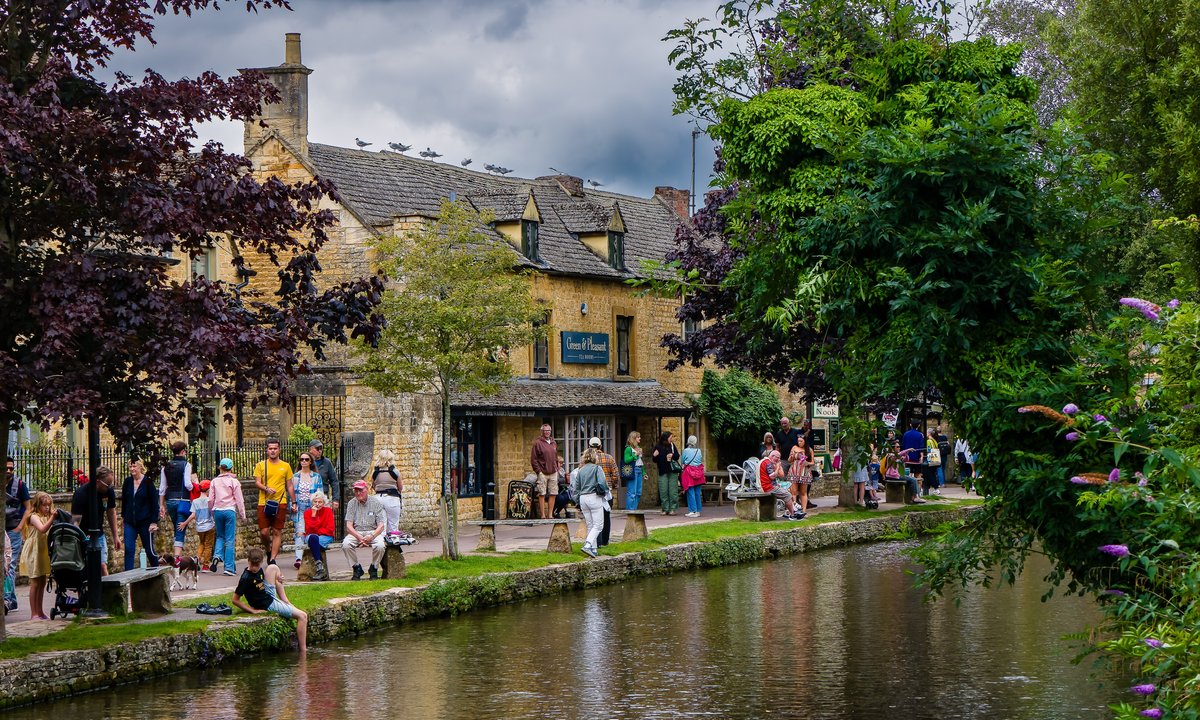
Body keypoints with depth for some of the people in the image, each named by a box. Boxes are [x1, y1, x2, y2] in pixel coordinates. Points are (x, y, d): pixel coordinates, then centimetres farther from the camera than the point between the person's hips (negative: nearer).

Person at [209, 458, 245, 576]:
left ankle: (217, 555, -6)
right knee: (230, 539, 0)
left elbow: (211, 499, 8)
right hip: (230, 510, -3)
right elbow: (239, 499, -1)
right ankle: (229, 567, -3)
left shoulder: (215, 481, 5)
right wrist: (242, 514, 8)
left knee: (220, 536, 20)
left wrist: (211, 514, 19)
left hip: (217, 510, 3)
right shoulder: (234, 482, -3)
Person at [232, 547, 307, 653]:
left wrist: (278, 579, 0)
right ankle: (303, 650, -9)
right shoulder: (246, 579, -26)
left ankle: (287, 603, 11)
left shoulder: (260, 570, -2)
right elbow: (235, 600, -23)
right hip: (269, 605, -9)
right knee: (302, 616, -7)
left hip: (269, 595, 9)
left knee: (273, 567, 11)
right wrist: (253, 611, -20)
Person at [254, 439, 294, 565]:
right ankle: (269, 550, 25)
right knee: (264, 532, -4)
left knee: (277, 532, -2)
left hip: (280, 503, 1)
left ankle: (272, 559, 2)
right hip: (264, 503, -1)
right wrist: (266, 489, -20)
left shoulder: (285, 466, 10)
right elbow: (257, 482, -1)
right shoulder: (260, 465, 6)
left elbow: (290, 486, 13)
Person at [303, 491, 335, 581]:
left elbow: (330, 529, -5)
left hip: (325, 537, -1)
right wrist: (313, 515, -17)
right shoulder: (307, 512, 2)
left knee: (314, 538, -34)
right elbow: (309, 529, -10)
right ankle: (320, 566, -42)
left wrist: (317, 531, -9)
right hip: (311, 537, 1)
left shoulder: (328, 511, 1)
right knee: (312, 537, -36)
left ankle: (320, 569, -37)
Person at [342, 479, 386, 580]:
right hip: (356, 532, 2)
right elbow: (349, 525, 0)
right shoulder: (351, 504, 7)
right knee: (346, 544, -30)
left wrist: (372, 536, -23)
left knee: (380, 546, -33)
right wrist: (359, 537, -19)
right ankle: (357, 568, -8)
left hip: (373, 531, -2)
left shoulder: (376, 503, 1)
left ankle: (374, 569, -6)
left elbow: (381, 525, -4)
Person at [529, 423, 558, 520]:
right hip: (543, 473, -6)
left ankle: (550, 514, 11)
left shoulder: (554, 443, 15)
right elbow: (533, 459, -6)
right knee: (542, 494, -4)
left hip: (553, 473, 6)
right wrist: (539, 471, -11)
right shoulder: (538, 443, -4)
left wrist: (557, 469, 13)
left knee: (553, 494, 4)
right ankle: (542, 515, -2)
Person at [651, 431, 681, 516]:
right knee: (663, 491, -2)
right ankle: (665, 509, 5)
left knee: (673, 491, -1)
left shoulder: (672, 445, 8)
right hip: (663, 472, -1)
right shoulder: (658, 447, 2)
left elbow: (677, 456, 11)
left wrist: (672, 455, -9)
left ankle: (672, 509, 4)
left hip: (673, 471, 1)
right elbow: (655, 461, 5)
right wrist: (654, 456, -15)